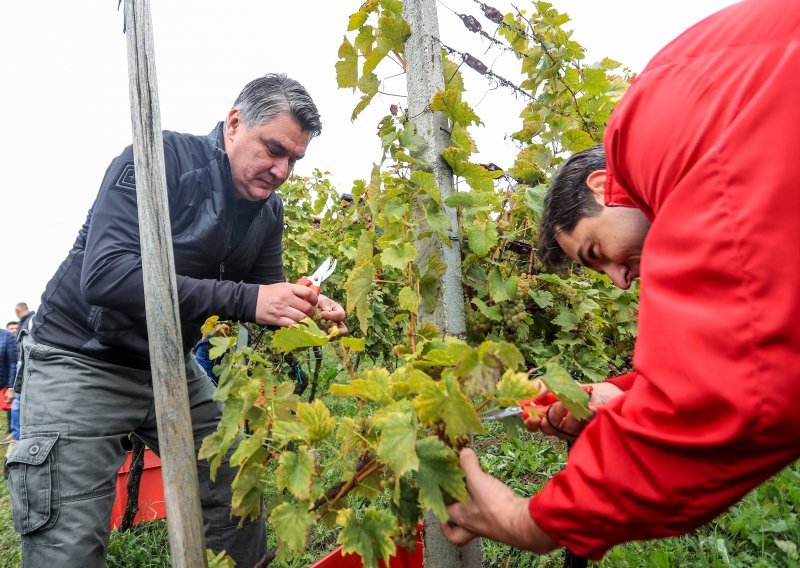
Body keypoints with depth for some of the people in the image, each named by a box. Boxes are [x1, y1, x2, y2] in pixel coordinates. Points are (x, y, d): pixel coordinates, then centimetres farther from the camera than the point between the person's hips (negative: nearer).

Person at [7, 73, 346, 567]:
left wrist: (308, 309, -20)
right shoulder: (160, 159, -20)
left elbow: (265, 300, 3)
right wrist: (244, 299, -37)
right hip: (82, 360, -5)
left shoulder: (270, 211, -1)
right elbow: (104, 275, -33)